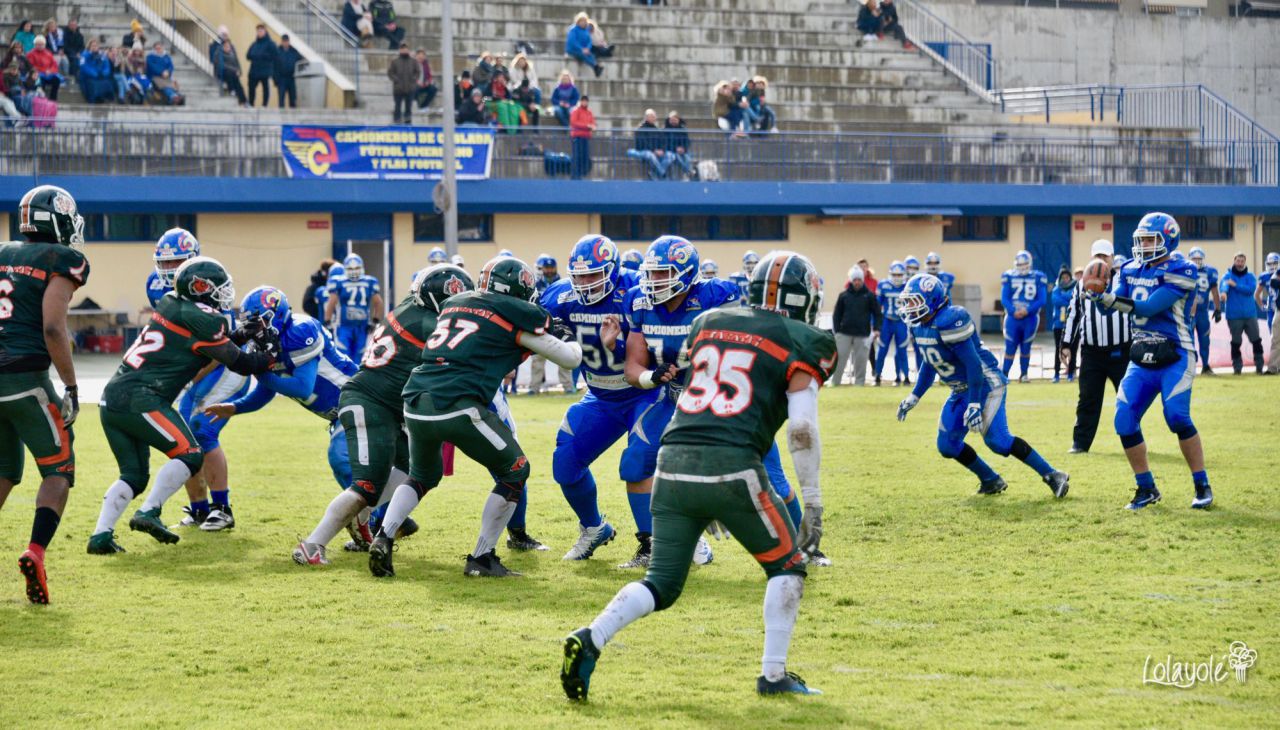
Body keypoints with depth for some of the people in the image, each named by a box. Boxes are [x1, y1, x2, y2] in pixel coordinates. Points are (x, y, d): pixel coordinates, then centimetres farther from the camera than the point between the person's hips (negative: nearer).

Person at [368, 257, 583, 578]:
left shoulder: (453, 303, 23)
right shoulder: (517, 315, 6)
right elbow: (570, 359, 15)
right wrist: (569, 340, 38)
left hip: (416, 403, 6)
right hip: (458, 407, -6)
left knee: (423, 476, 31)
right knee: (515, 472, 14)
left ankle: (384, 539, 9)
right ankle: (482, 558, 10)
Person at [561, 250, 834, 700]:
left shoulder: (709, 324, 22)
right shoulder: (801, 343, 6)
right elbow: (801, 426, -5)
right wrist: (813, 502, 0)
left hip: (674, 463, 5)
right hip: (731, 468, -5)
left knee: (661, 584, 12)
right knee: (786, 566, 16)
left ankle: (591, 639, -10)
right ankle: (773, 675, 10)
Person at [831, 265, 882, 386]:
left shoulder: (869, 296, 3)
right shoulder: (844, 295, 6)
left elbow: (877, 313, 4)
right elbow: (837, 315, 8)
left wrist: (876, 328, -8)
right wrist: (836, 331, 0)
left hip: (862, 335, -1)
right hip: (844, 334, 1)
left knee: (860, 362, 3)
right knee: (839, 360, 0)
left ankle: (859, 383, 11)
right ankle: (834, 383, 6)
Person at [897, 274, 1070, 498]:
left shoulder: (949, 321, -25)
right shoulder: (920, 326, 5)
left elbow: (973, 363, -26)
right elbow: (930, 363, 21)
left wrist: (974, 404, -28)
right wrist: (914, 396, 22)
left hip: (984, 384, -9)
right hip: (961, 390, 10)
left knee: (997, 439, -18)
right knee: (947, 444, 6)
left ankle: (1052, 476, -10)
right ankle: (991, 481, 20)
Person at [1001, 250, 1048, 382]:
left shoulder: (1038, 278, 1)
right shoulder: (1009, 277, 2)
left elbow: (1041, 300, -3)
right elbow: (1004, 299, -1)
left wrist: (1027, 310, -16)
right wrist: (1014, 311, -17)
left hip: (1030, 317, 0)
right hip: (1012, 317, 0)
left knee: (1026, 347, 5)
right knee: (1010, 347, -1)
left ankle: (1024, 374, 17)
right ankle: (1004, 374, 4)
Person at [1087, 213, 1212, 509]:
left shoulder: (1179, 272, -12)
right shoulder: (1132, 270, 9)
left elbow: (1148, 307, -22)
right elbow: (1112, 303, 3)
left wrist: (1108, 298, -28)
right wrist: (1097, 294, -18)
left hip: (1175, 357, -6)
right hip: (1142, 359, 6)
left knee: (1177, 416, -21)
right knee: (1125, 421, -4)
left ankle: (1202, 486, -5)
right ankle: (1147, 489, 12)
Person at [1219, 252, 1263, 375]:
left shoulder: (1250, 276, 8)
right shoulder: (1228, 275, 0)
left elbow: (1251, 289, -11)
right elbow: (1224, 284, -22)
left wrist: (1236, 285, -20)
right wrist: (1224, 292, -45)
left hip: (1250, 314, 2)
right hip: (1234, 315, -2)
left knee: (1256, 341, 2)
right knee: (1236, 342, 2)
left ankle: (1259, 366, 11)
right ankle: (1237, 367, 11)